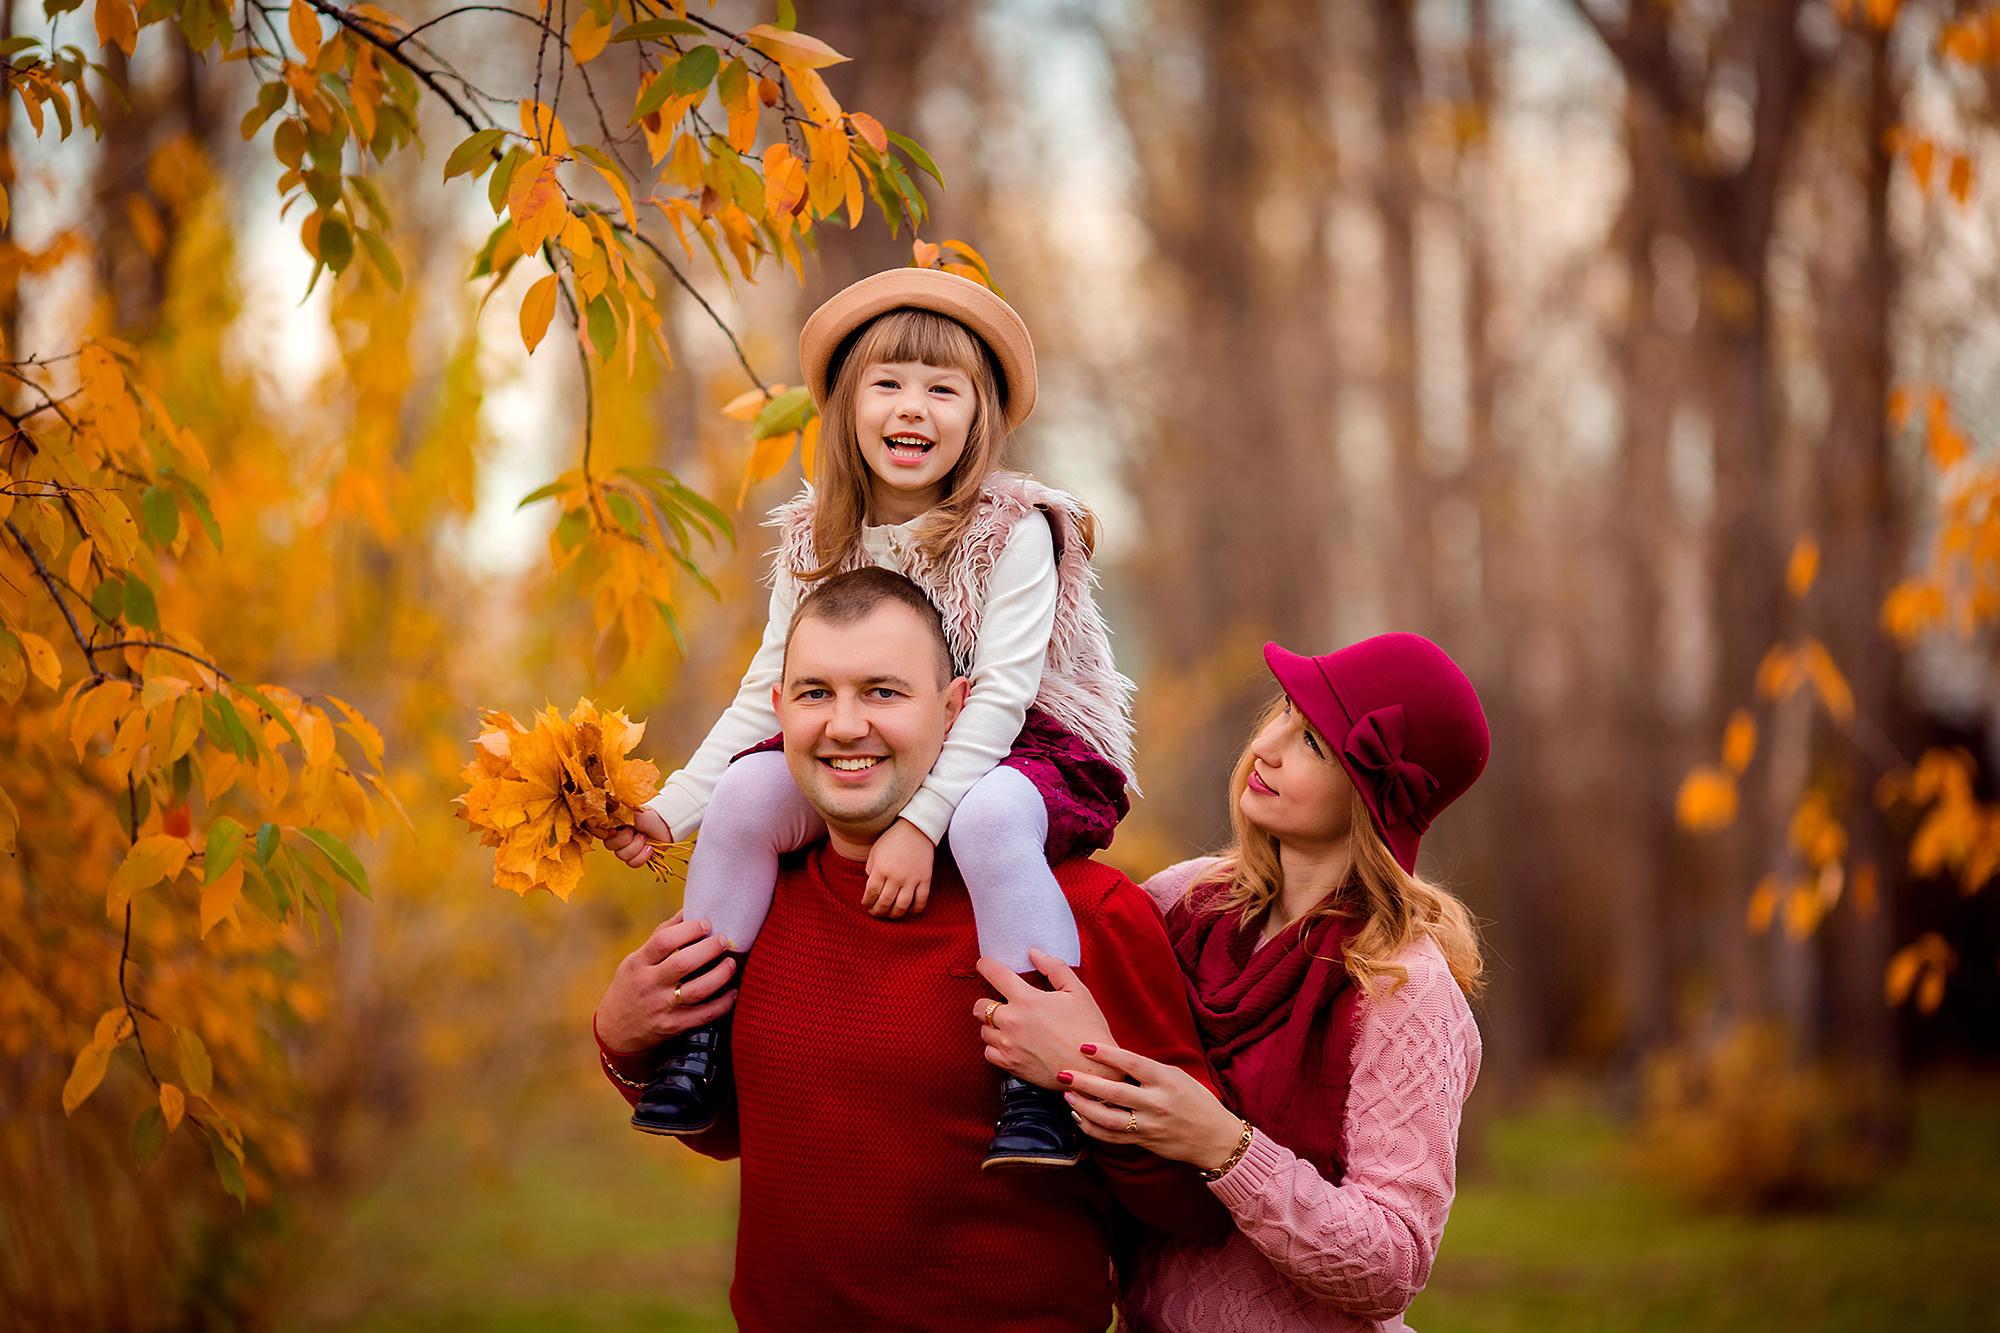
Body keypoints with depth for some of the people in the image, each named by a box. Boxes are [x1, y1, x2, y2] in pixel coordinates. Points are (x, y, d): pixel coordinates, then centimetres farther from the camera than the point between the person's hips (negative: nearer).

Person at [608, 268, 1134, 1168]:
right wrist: (672, 807, -4)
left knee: (989, 820, -38)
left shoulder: (1013, 534, -11)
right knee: (748, 790, -20)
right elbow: (767, 695, 7)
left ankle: (1039, 1088, -37)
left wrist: (920, 820, -30)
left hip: (1013, 754, -5)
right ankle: (698, 1039, -11)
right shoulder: (817, 543, 5)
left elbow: (1000, 694, -19)